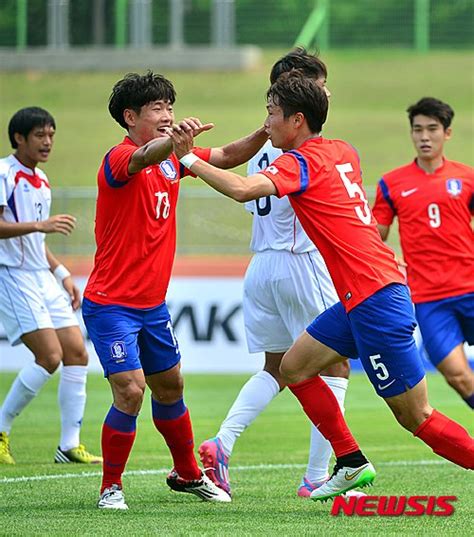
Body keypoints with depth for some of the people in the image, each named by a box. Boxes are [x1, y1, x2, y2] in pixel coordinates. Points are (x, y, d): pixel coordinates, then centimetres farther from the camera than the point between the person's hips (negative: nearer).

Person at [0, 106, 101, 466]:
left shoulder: (41, 181, 17)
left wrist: (63, 274, 20)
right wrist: (39, 225, -29)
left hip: (42, 277, 9)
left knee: (76, 351, 0)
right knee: (50, 355, -17)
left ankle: (69, 445, 4)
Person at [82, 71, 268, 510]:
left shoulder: (171, 159, 6)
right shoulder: (120, 158, -18)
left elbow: (230, 156, 12)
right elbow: (143, 158, -42)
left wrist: (266, 131, -6)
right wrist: (177, 138, -63)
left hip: (153, 304, 8)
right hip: (111, 304, -8)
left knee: (170, 387, 19)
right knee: (130, 392, -16)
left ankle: (188, 474, 37)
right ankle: (111, 487, -2)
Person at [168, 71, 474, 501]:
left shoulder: (302, 162, -12)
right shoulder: (343, 152, 12)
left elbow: (243, 189, -28)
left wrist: (190, 159, -18)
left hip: (374, 302, -9)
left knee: (416, 416, -5)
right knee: (294, 367, 15)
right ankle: (352, 464, 17)